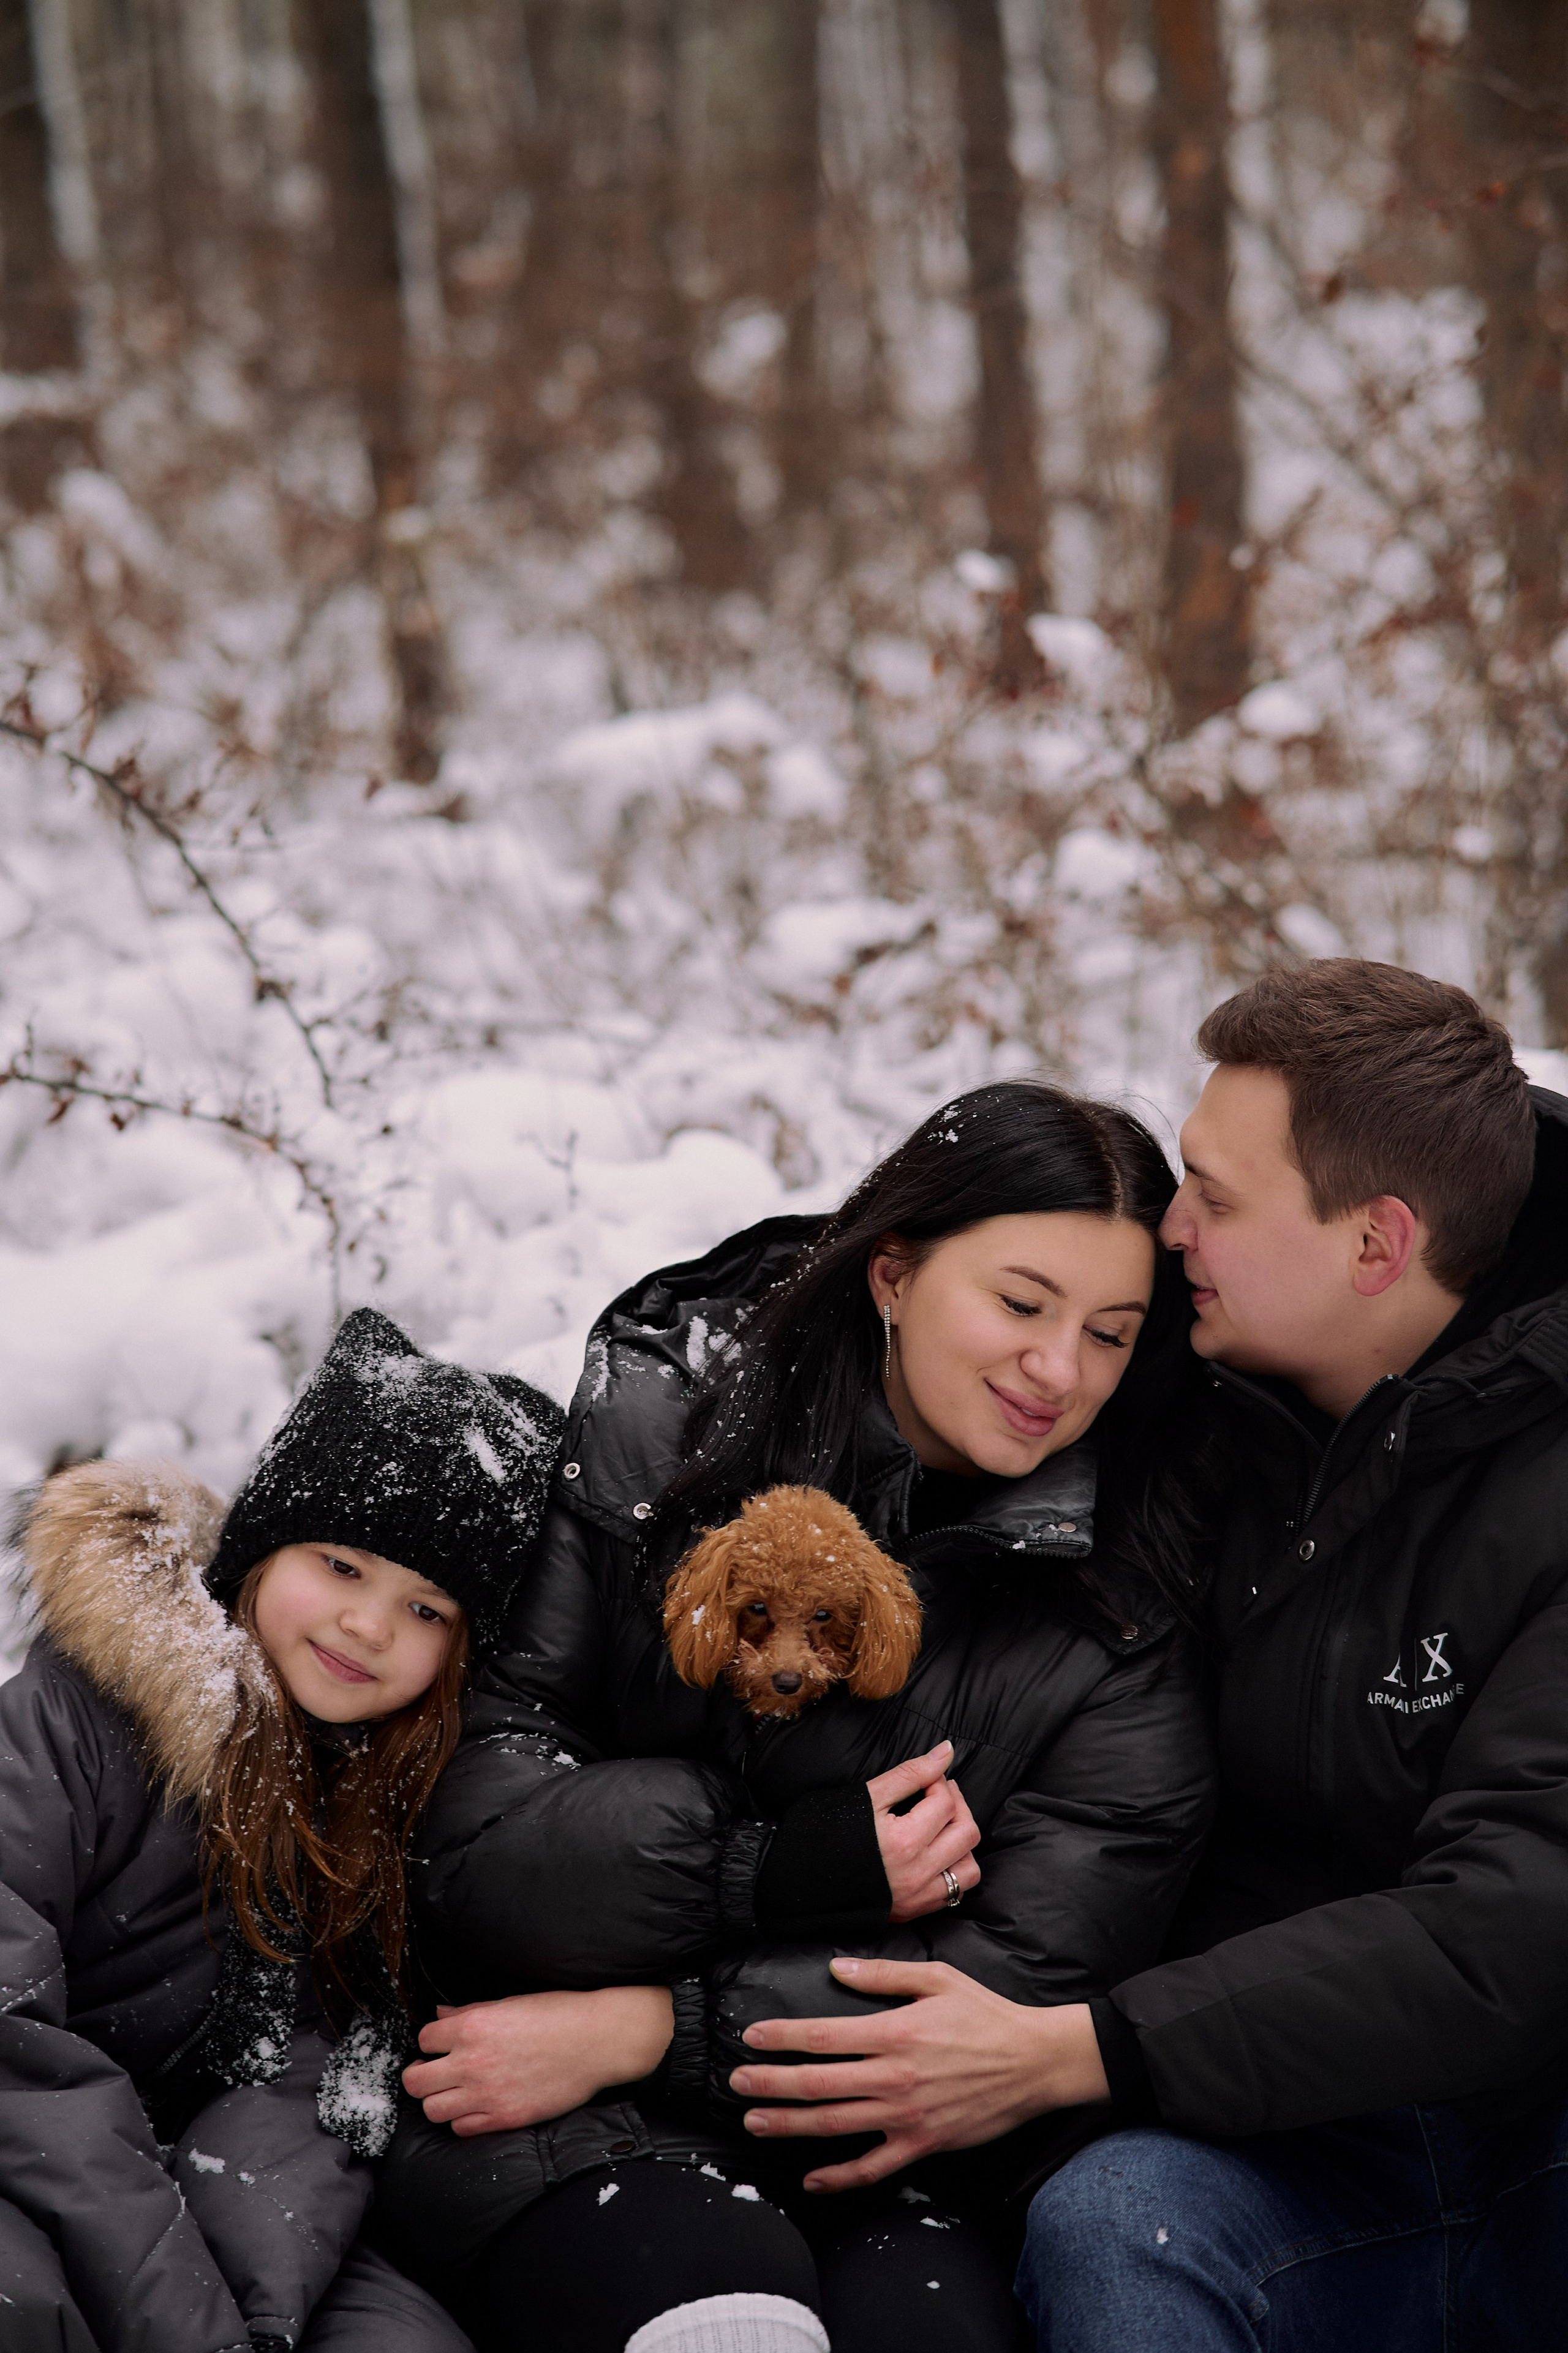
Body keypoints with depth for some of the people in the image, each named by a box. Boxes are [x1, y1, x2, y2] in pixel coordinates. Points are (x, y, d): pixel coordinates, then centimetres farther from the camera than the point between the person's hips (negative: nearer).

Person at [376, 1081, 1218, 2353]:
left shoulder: (1123, 1615, 2)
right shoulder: (658, 1426, -1)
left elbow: (1020, 1987, -4)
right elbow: (462, 1806, -5)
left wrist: (645, 2031, -12)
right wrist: (800, 1866, -13)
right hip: (571, 2147, -1)